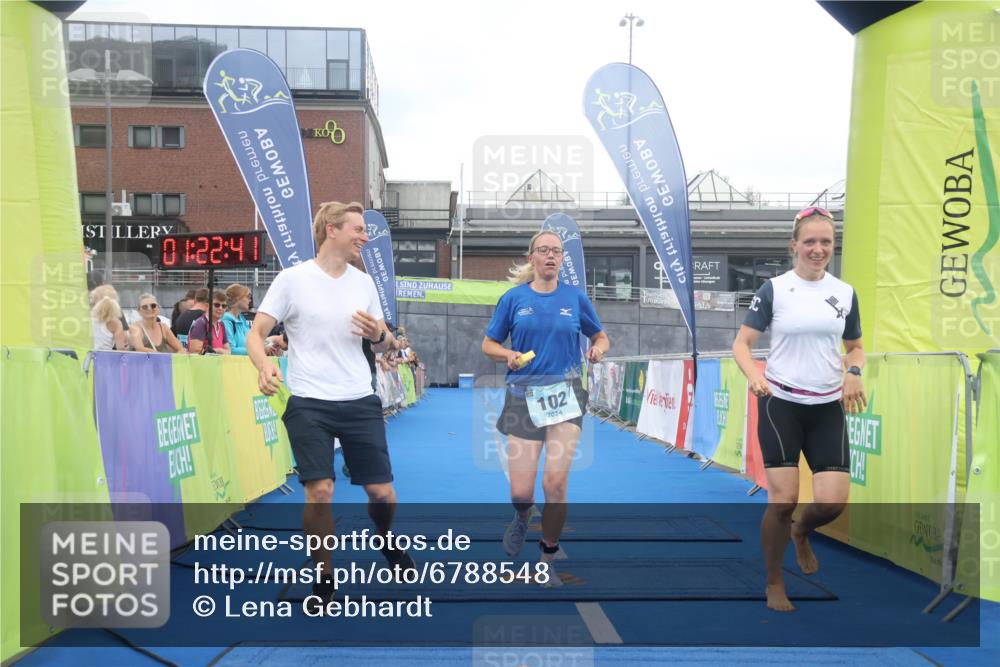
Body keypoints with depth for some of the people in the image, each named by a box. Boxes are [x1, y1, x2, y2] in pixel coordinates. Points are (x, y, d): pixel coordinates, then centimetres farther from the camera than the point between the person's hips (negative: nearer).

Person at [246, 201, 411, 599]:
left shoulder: (363, 282, 9)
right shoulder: (293, 279, -3)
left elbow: (384, 344, 15)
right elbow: (256, 332, -4)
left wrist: (379, 335, -9)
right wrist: (264, 365, -24)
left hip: (360, 401, 4)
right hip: (309, 403, -3)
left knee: (381, 491, 5)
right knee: (320, 492, -9)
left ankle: (385, 538, 39)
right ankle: (323, 579, 13)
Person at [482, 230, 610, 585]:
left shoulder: (576, 297, 6)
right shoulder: (513, 298, 4)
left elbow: (601, 337, 16)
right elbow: (488, 344, 8)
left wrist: (598, 349, -7)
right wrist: (509, 355, -12)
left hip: (565, 393, 0)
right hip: (523, 395, 0)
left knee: (555, 481, -10)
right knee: (521, 491, -5)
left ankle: (547, 561, 12)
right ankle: (522, 517, 36)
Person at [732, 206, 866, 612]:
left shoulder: (845, 293, 6)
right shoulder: (774, 289, -4)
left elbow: (855, 347, 16)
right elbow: (741, 342, -5)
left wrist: (853, 371, -6)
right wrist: (754, 375, -25)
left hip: (828, 409, 3)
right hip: (780, 405, -3)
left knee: (833, 502, -5)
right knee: (783, 498, -5)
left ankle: (801, 533, 33)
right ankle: (774, 584, 17)